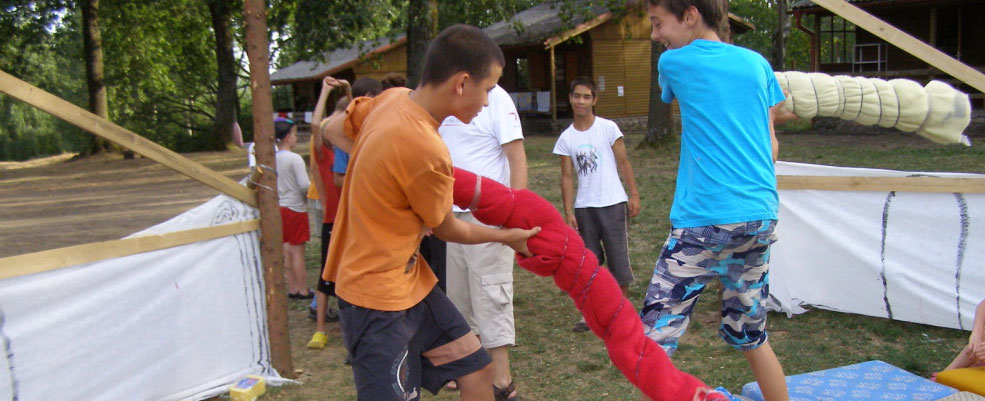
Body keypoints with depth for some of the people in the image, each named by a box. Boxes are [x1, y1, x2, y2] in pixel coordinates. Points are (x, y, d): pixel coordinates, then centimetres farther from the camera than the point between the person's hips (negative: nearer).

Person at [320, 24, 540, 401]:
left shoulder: (392, 98, -4)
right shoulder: (426, 150, -28)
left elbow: (332, 129, 13)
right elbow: (446, 229, -10)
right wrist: (508, 236, 6)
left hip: (410, 278, 9)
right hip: (378, 295, -9)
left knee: (474, 368, 14)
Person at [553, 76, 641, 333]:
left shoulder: (608, 128, -3)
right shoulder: (566, 138, 3)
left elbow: (623, 163, 0)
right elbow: (567, 177, 4)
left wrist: (634, 194, -6)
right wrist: (569, 212, -1)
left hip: (612, 203, -2)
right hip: (584, 207, 3)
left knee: (618, 258, 3)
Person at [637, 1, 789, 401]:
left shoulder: (673, 62, 0)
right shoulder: (756, 63, 11)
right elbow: (771, 147, 14)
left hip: (703, 221, -6)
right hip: (760, 218, 6)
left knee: (654, 341, -3)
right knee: (752, 337, 20)